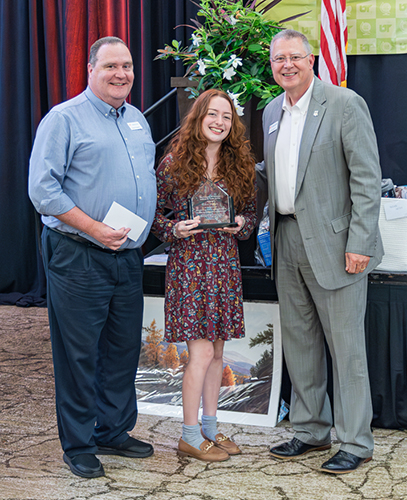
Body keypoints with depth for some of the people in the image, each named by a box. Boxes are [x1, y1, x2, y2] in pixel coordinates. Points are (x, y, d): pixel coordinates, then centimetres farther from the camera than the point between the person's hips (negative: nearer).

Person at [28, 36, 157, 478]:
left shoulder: (137, 120, 16)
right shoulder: (65, 119, -7)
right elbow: (42, 188, -13)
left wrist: (147, 225, 9)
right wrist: (95, 229, -19)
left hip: (128, 255, 7)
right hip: (78, 256, -7)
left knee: (124, 348, 13)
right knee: (79, 352, 1)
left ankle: (113, 431, 28)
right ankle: (78, 445, 13)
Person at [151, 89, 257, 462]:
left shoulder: (239, 164, 6)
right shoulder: (175, 162, -5)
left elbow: (252, 210, 15)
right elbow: (154, 210, 0)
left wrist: (242, 224, -6)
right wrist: (175, 230, -17)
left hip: (225, 263, 5)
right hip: (189, 260, -5)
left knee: (217, 350, 11)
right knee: (202, 352, -6)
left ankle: (210, 426, 24)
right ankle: (190, 436, 6)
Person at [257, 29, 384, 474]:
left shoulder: (344, 104, -8)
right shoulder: (272, 112, 13)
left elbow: (366, 178, -12)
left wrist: (359, 244, -17)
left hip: (332, 244, -7)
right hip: (288, 241, 7)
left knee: (346, 344, -1)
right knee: (298, 339, 14)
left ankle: (355, 442, 11)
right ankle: (310, 430, 28)